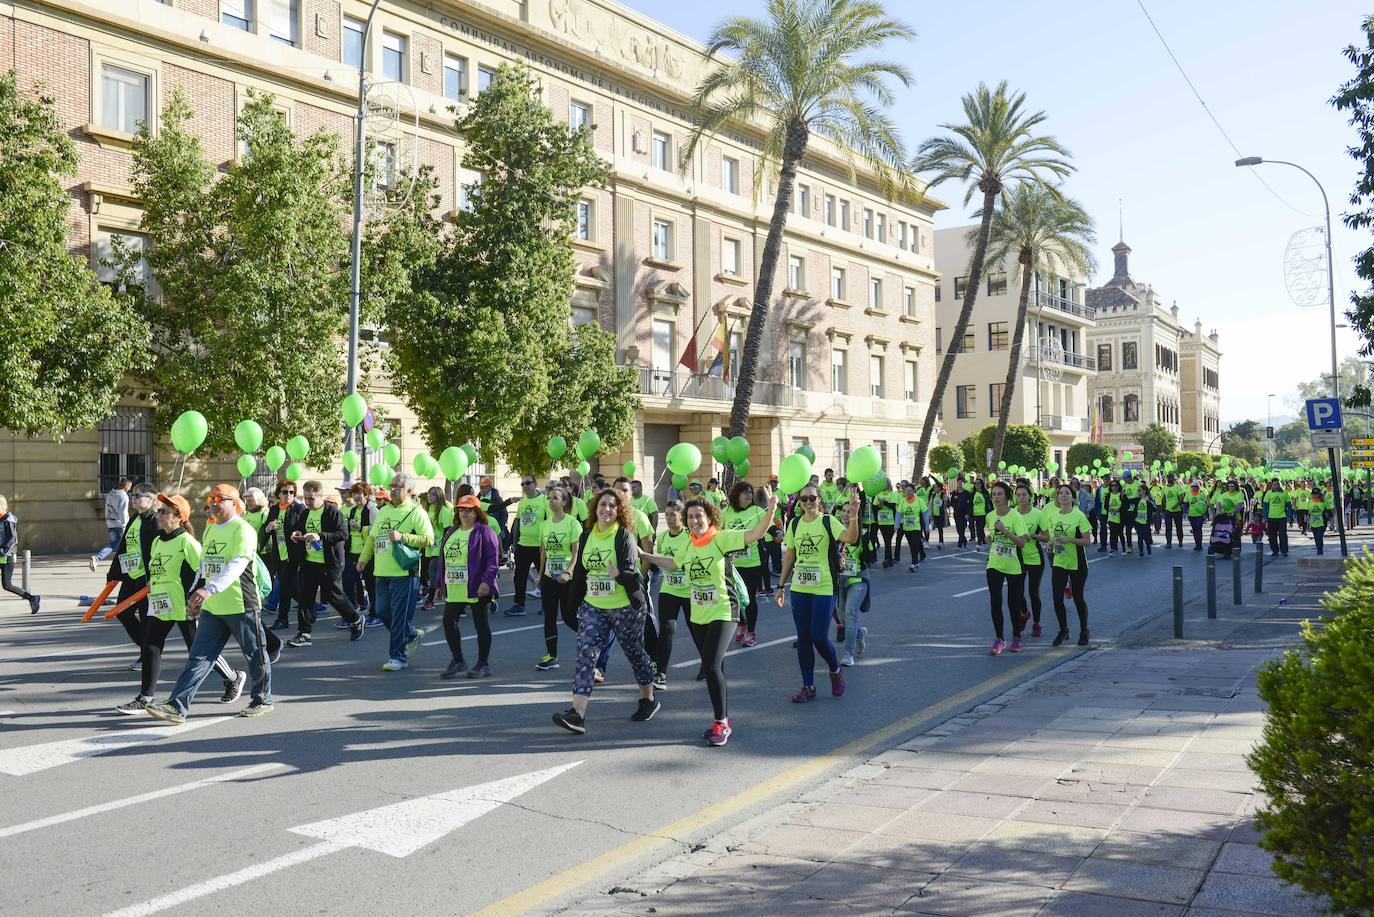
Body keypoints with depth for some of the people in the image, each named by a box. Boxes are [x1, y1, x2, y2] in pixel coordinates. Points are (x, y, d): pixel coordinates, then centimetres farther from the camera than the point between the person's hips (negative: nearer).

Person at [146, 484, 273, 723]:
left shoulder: (243, 530, -13)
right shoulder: (210, 529, 14)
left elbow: (236, 566, -27)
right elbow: (204, 566, 22)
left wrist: (209, 589, -38)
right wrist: (195, 594, 15)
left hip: (240, 605, -7)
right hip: (211, 607, 7)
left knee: (255, 654, 7)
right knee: (199, 656, 2)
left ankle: (263, 700, 22)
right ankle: (177, 706, -1)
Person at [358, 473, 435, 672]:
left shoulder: (416, 512, -5)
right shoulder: (382, 511, 17)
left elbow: (428, 539, -14)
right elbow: (372, 537, 25)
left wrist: (402, 537, -21)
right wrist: (364, 557, 14)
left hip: (404, 573, -7)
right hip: (382, 573, 7)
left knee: (399, 616, -4)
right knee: (383, 613, 10)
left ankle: (398, 656, 6)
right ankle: (413, 635, 31)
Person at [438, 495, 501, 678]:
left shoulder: (484, 532, -7)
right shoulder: (451, 532, 15)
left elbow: (494, 558, -13)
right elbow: (443, 558, 20)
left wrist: (487, 581, -21)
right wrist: (442, 581, 16)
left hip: (477, 589, -7)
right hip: (453, 589, 7)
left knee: (481, 625, 3)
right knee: (448, 622, 6)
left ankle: (483, 664, 13)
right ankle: (457, 660, 23)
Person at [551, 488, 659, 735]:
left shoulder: (624, 536, -11)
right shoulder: (587, 536, 5)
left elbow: (631, 571, -20)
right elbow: (580, 571, 12)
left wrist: (618, 574, -41)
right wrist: (578, 601, 15)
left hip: (625, 607, -4)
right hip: (593, 606, 4)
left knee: (635, 653, 13)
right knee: (585, 654, -10)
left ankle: (648, 700, 36)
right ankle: (577, 714, -15)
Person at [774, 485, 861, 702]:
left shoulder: (828, 522, -7)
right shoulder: (794, 524, 7)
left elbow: (851, 538, -24)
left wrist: (854, 515, -39)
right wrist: (781, 585, 14)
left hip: (824, 588, -4)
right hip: (799, 589, 4)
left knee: (819, 637, -7)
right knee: (803, 638, 7)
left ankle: (836, 671, 23)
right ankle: (808, 687, 17)